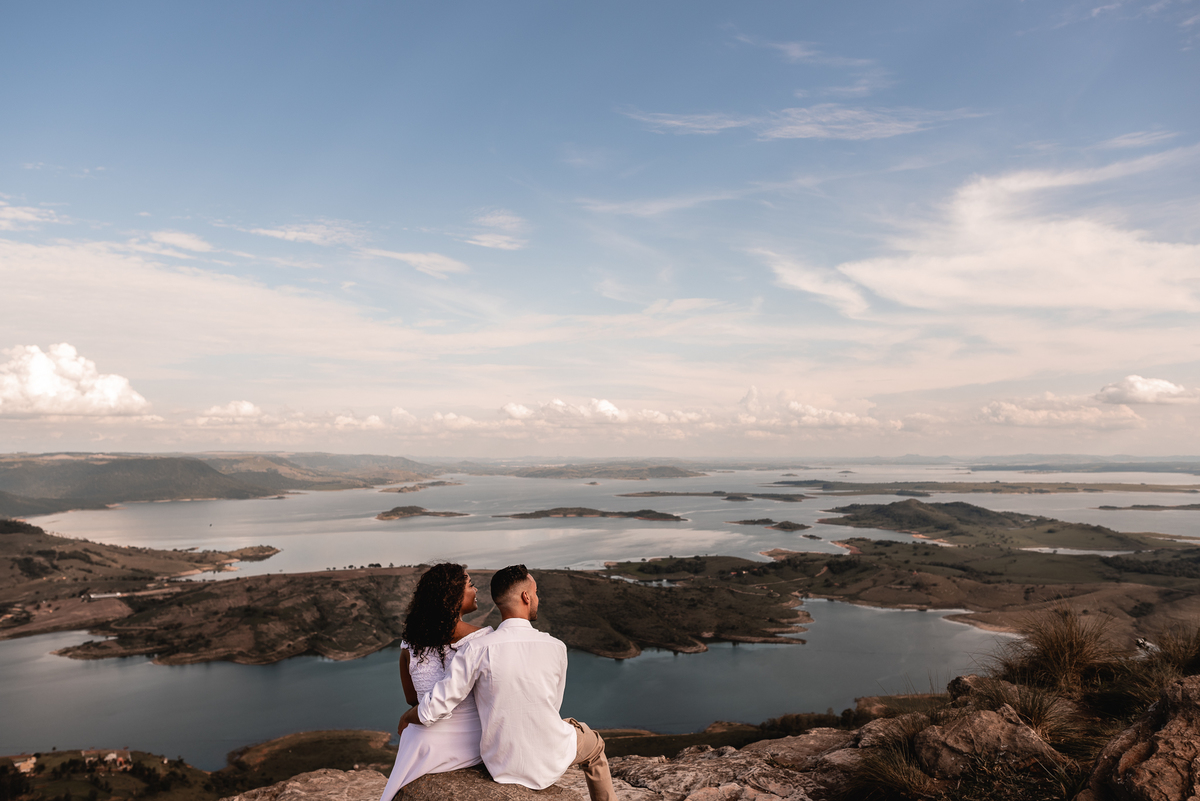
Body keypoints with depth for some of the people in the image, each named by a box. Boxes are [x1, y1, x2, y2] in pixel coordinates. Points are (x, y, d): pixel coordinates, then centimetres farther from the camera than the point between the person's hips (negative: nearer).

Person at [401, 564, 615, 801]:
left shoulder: (477, 650, -20)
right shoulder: (556, 648, -15)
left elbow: (432, 710, -17)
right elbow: (552, 707, 0)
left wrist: (406, 718, 4)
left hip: (501, 766, 2)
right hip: (550, 762, -1)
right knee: (593, 745, 32)